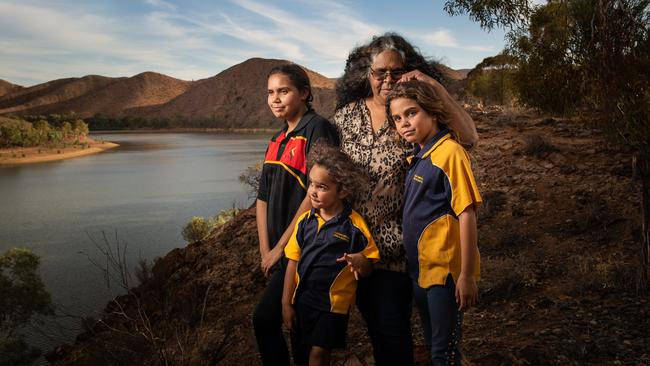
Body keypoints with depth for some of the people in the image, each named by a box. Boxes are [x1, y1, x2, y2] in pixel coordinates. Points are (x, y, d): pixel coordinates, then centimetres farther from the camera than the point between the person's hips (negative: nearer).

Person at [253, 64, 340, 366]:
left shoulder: (317, 128, -10)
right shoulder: (277, 141, 15)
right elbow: (263, 199, 13)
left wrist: (281, 247, -12)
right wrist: (266, 251, 3)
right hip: (279, 252, 8)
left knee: (264, 318, -13)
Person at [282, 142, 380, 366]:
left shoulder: (354, 226, -12)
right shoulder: (305, 221, -1)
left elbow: (367, 271, -5)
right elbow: (293, 262, 3)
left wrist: (361, 262, -28)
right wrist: (286, 302, 2)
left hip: (334, 301, -4)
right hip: (303, 298, 4)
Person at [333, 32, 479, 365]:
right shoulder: (347, 114, 4)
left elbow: (469, 137, -20)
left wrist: (435, 87, -24)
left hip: (395, 241, -4)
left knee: (392, 329, 1)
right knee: (372, 322, 20)